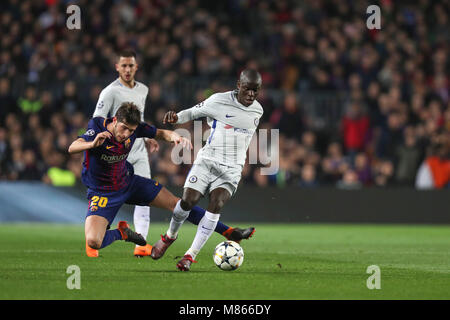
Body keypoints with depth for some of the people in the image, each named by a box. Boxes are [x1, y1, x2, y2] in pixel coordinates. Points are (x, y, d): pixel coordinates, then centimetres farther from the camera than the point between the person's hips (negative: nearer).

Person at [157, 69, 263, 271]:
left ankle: (191, 255, -14)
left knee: (216, 205, -21)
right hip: (207, 161, -2)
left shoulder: (257, 111, 8)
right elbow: (193, 112, 3)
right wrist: (175, 117, -17)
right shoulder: (219, 101, -5)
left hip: (232, 169, 2)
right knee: (187, 201, -15)